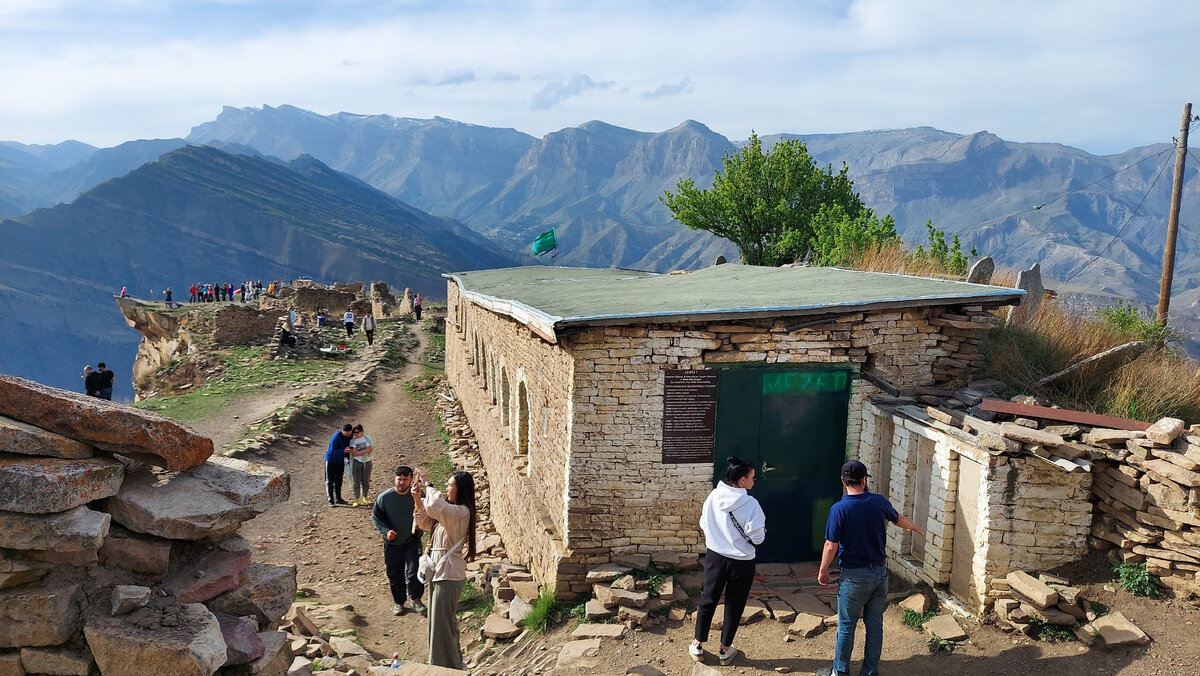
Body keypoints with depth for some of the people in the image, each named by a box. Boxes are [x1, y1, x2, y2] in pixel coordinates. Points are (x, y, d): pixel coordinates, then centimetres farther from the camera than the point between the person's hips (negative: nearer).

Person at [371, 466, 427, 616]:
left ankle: (415, 599, 17)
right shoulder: (384, 497, -12)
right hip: (392, 544, 1)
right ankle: (398, 602, 35)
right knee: (394, 575, 12)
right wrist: (385, 531, -14)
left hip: (412, 542, -1)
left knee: (413, 573, -9)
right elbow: (375, 517, 1)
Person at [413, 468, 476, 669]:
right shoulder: (450, 509, 10)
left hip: (448, 575, -10)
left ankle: (446, 666, 10)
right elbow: (425, 523, 13)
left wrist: (427, 483, -25)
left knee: (442, 622, -1)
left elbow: (435, 506, -39)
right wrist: (418, 501, -1)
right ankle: (454, 662, 36)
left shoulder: (461, 512, -22)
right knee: (443, 620, 21)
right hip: (440, 571, 10)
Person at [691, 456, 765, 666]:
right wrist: (761, 531, 4)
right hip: (741, 562, -3)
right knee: (734, 606, 14)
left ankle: (698, 645, 28)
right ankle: (725, 650, 27)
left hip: (715, 558, 3)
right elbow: (757, 538, -15)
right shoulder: (750, 504, -19)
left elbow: (704, 526, 5)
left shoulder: (713, 497, -6)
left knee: (707, 601, 17)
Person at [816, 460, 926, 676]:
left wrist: (823, 570, 2)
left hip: (854, 575, -4)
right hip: (880, 572, 4)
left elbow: (831, 546, -15)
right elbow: (898, 519, 17)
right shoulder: (879, 502, -4)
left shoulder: (839, 509, -18)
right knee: (875, 625, 14)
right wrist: (915, 528, 39)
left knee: (846, 626, 7)